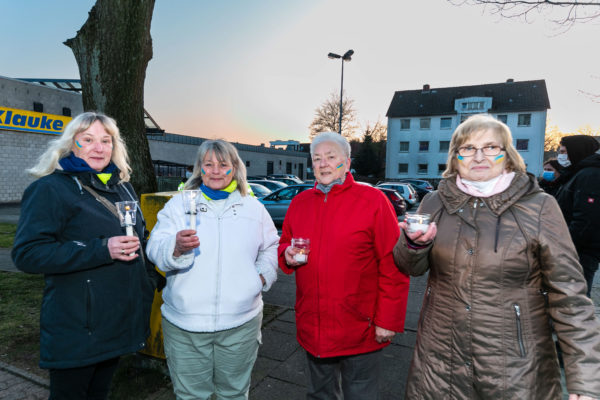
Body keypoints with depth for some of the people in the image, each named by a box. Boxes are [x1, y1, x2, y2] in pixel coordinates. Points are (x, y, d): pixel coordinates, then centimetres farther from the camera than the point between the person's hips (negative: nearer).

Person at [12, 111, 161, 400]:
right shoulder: (50, 189, -12)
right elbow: (26, 254, -20)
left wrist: (150, 280, 14)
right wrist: (102, 250, -27)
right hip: (77, 329, -6)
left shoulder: (121, 186, 9)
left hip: (121, 319, 6)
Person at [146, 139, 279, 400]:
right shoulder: (178, 203, 2)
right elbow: (155, 249, -7)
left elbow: (271, 247, 18)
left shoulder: (253, 207, 8)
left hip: (241, 324, 1)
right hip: (184, 326, -1)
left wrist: (263, 275, 1)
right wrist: (177, 247, -28)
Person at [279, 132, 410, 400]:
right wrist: (287, 255, -6)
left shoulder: (373, 200, -11)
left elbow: (393, 266, -12)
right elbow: (284, 243, 17)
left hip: (360, 331, -4)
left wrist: (388, 320, -12)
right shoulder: (300, 202, 4)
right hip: (312, 330, 5)